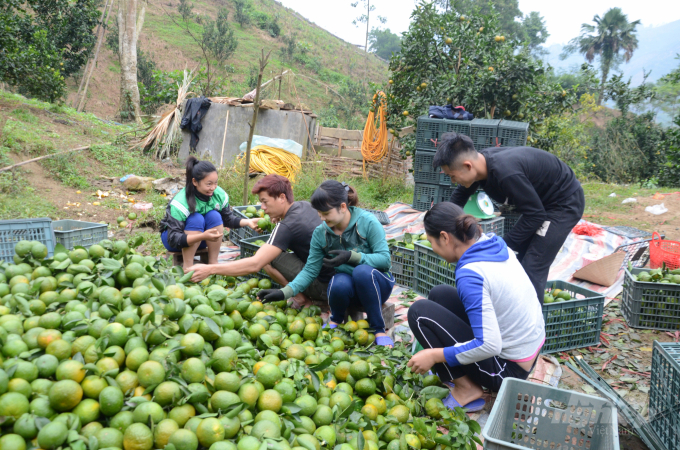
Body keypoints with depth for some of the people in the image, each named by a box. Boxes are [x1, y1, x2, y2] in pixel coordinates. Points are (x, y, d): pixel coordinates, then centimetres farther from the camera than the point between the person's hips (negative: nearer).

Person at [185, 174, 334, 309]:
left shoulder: (287, 226, -20)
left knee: (268, 259, -11)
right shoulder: (305, 206, 5)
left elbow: (254, 264, -26)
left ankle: (301, 298, -2)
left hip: (323, 285, -9)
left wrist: (209, 269, -25)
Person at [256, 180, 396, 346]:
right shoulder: (320, 233, -4)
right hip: (348, 286, 2)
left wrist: (352, 256, -31)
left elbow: (385, 259, -17)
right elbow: (310, 270, -2)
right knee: (339, 284, -35)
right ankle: (336, 320, 1)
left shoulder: (367, 222, -16)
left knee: (363, 271, -37)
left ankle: (379, 329, -18)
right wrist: (284, 292, -16)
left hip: (377, 283, -2)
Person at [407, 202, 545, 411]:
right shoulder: (494, 245, -2)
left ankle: (467, 389, -3)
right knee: (439, 294, 9)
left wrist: (434, 355, -20)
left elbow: (489, 345, -30)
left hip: (509, 367, -9)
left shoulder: (469, 274, -27)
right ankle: (457, 371, 14)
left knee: (419, 312, -11)